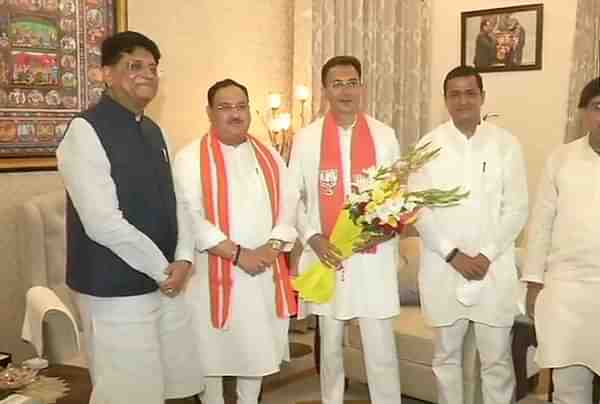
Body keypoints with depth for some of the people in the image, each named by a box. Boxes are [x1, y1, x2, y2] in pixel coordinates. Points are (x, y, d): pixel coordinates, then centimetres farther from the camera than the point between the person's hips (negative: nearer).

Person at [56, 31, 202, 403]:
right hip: (116, 291, -7)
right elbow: (103, 223, -20)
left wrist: (183, 259, -5)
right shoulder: (86, 131, -13)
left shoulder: (155, 132, 11)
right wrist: (162, 269, -13)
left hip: (166, 281, 7)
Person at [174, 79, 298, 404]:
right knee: (212, 350, 6)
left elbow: (289, 203, 4)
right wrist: (237, 253, -19)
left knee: (258, 348, 15)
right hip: (214, 273, -4)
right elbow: (189, 216, -15)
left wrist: (273, 246, -12)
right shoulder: (190, 158, -6)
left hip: (265, 272, 5)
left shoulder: (269, 156, 10)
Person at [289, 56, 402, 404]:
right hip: (326, 255, 1)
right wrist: (312, 237, -10)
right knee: (330, 346, 15)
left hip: (374, 255, 0)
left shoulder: (385, 135, 3)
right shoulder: (306, 138, 2)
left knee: (381, 349, 1)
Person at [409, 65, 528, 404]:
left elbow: (517, 209, -1)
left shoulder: (506, 144, 1)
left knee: (497, 359, 5)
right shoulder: (429, 145, 1)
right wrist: (453, 254, -10)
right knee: (446, 356, 12)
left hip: (494, 269, 0)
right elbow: (419, 210, -3)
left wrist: (487, 255, -11)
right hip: (443, 269, 1)